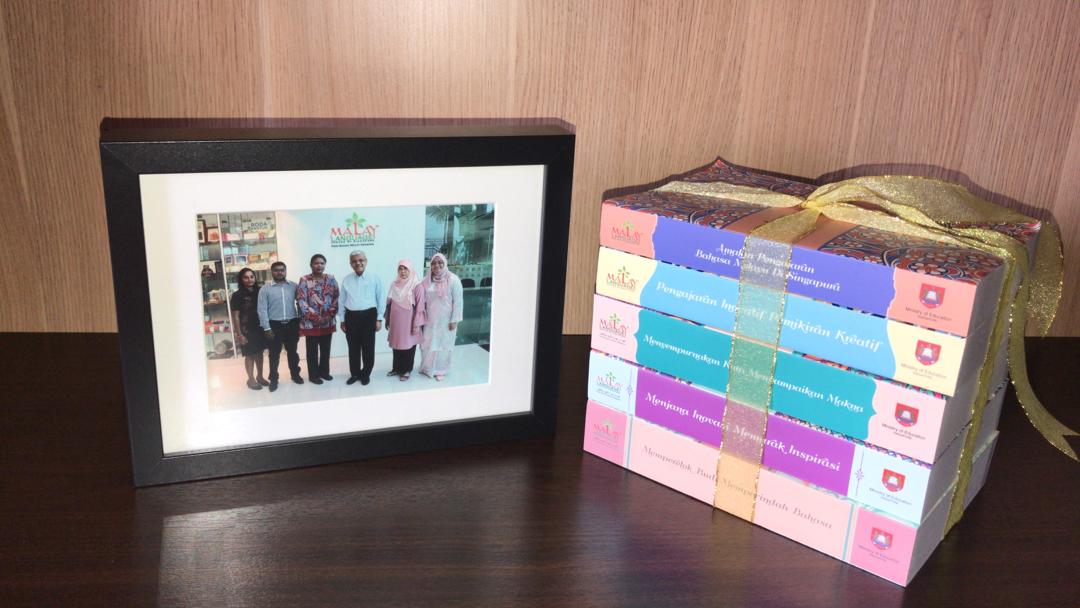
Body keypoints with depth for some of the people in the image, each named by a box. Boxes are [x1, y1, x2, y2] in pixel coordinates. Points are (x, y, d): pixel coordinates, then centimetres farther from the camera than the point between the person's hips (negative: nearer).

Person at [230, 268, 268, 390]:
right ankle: (251, 379, 18)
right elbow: (235, 316, -9)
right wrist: (239, 334, -13)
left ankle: (260, 376, 29)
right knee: (250, 355, 5)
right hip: (246, 330, -4)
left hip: (260, 328, 4)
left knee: (259, 353, 14)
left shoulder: (259, 292, 3)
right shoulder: (237, 295, -9)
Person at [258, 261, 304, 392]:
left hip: (291, 324, 2)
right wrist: (267, 328, -11)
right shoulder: (265, 289, -2)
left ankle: (295, 374, 28)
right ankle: (273, 379, 16)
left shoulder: (294, 286, 3)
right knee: (274, 354, 6)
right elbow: (262, 310, -5)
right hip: (274, 325, -2)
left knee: (292, 351, 14)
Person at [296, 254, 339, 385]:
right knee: (312, 350, 5)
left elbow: (336, 298, 4)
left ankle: (324, 371, 27)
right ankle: (313, 375, 15)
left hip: (328, 321, 3)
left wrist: (330, 314, -10)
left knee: (326, 349, 13)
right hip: (310, 322, -3)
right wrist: (315, 317, -16)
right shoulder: (304, 280, -6)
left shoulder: (331, 279, 5)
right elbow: (301, 301, -11)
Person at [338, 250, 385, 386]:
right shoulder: (346, 280, 7)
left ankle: (366, 374, 19)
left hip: (369, 316, -2)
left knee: (368, 347, 5)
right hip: (351, 317, 2)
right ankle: (354, 373, 23)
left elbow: (381, 299, 0)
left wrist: (379, 319, -4)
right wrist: (342, 320, 9)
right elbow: (342, 301, 11)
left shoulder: (374, 278, -1)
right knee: (353, 347, 10)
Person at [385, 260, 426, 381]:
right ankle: (396, 368, 28)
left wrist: (417, 324, -15)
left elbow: (420, 306, -13)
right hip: (396, 322, 5)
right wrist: (387, 320, 12)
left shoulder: (417, 286, -12)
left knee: (408, 346, 6)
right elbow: (389, 303, 12)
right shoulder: (395, 285, 5)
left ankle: (407, 370, 19)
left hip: (408, 322, -5)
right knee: (396, 345, 14)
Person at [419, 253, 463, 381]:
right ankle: (427, 368, 31)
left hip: (446, 320, -4)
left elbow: (457, 302, -13)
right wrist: (421, 318, 5)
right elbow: (422, 301, 6)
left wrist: (454, 320, -14)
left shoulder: (453, 279, -14)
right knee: (428, 344, 12)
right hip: (430, 320, 4)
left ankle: (441, 370, 24)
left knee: (443, 345, 8)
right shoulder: (426, 280, -1)